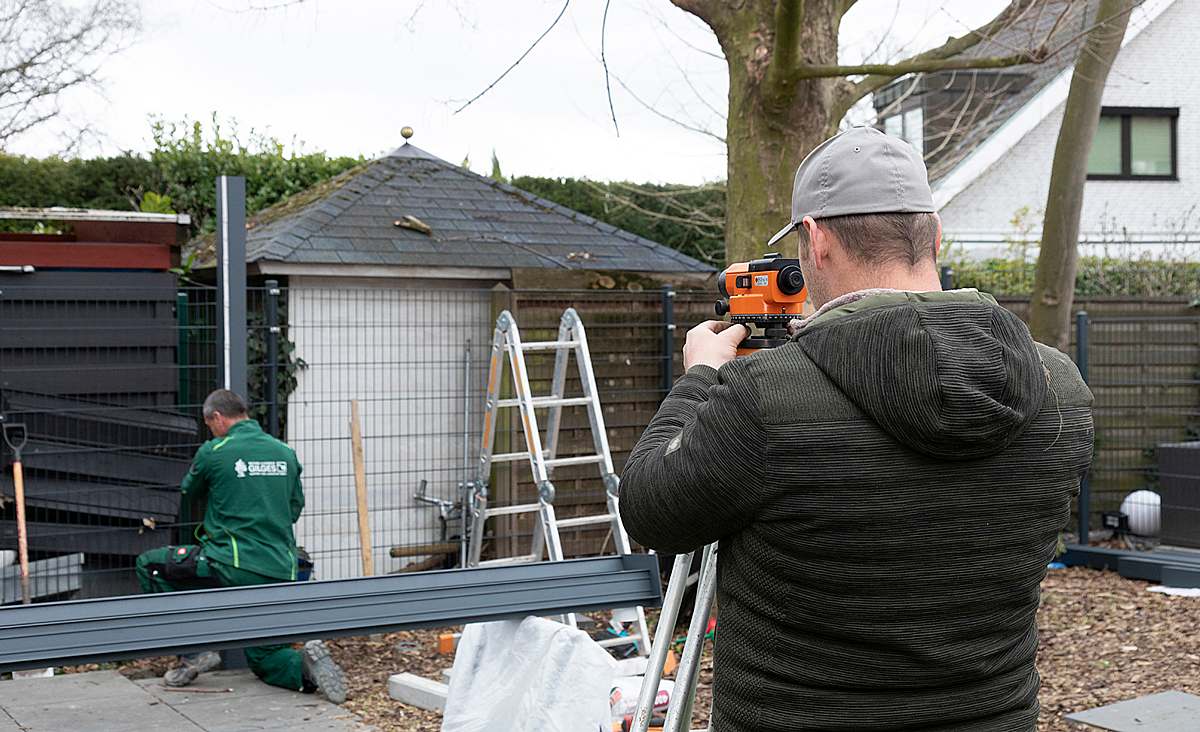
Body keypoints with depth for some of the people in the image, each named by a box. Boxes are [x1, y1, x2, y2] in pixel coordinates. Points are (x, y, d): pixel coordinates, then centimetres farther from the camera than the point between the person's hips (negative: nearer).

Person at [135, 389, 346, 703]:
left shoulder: (213, 452, -3)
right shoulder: (286, 453, 11)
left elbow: (189, 494, 16)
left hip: (233, 568, -6)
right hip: (280, 574, 6)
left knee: (149, 565, 14)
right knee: (263, 659, 21)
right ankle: (306, 666, -13)